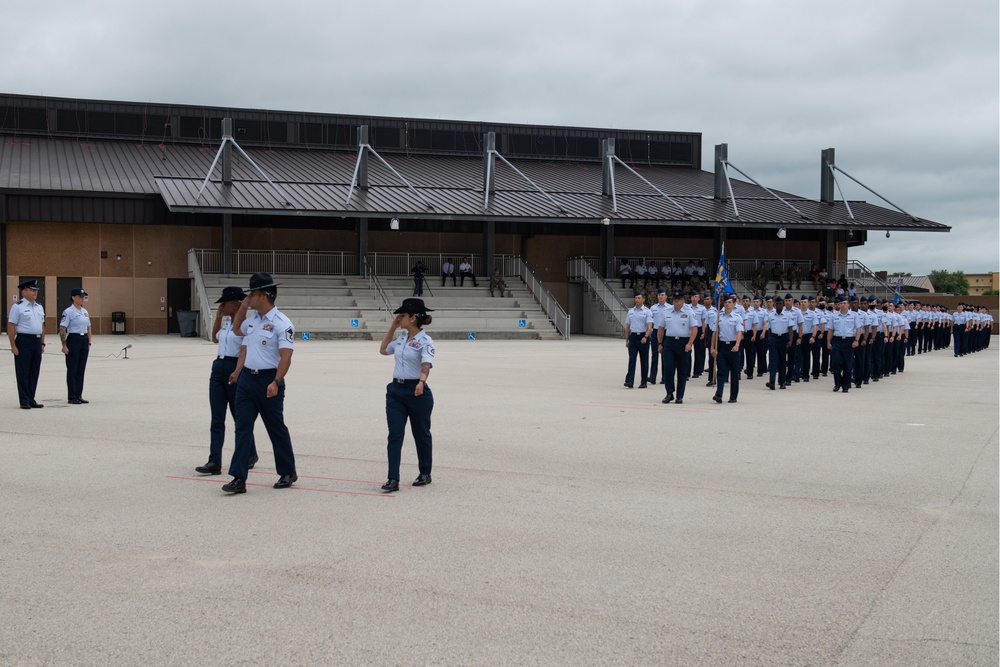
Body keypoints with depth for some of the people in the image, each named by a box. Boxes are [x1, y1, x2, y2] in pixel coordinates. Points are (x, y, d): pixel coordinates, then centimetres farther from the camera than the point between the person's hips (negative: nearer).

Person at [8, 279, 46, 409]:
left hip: (37, 341, 7)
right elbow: (11, 327, -9)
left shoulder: (39, 307, 14)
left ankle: (31, 399, 18)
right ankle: (24, 401, 4)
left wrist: (42, 343, 14)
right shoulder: (17, 307, -6)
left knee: (34, 372, 10)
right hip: (24, 340, -6)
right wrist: (13, 346, -14)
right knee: (23, 373, -1)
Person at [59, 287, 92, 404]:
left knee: (81, 369, 9)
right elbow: (62, 330, -12)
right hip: (73, 340, -7)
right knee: (72, 369, -1)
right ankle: (72, 397, 4)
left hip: (84, 340, 7)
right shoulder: (68, 312, -9)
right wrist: (64, 345, -16)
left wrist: (89, 343, 13)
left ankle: (79, 396, 15)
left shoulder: (85, 312, 12)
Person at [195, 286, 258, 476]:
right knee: (217, 419, 1)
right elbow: (215, 338, 26)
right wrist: (218, 316, 16)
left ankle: (250, 455, 26)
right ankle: (214, 462, -1)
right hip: (218, 368, 7)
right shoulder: (225, 321, 11)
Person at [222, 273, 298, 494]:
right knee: (242, 428, 0)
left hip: (268, 380, -7)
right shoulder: (252, 320, 11)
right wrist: (243, 305, 19)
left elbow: (286, 356, -21)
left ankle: (287, 473, 23)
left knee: (276, 429, 7)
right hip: (247, 378, 7)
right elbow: (236, 328, 36)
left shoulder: (281, 323, -13)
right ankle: (239, 478, -1)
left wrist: (275, 382, -31)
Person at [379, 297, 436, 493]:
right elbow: (383, 350, 24)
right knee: (395, 435, -4)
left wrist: (421, 382, -49)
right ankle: (393, 480, -8)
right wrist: (392, 327, 14)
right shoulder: (401, 336, 8)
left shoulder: (425, 341, -13)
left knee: (421, 434, 11)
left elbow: (427, 364, -30)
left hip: (416, 391, -6)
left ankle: (425, 474, 28)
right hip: (396, 390, 6)